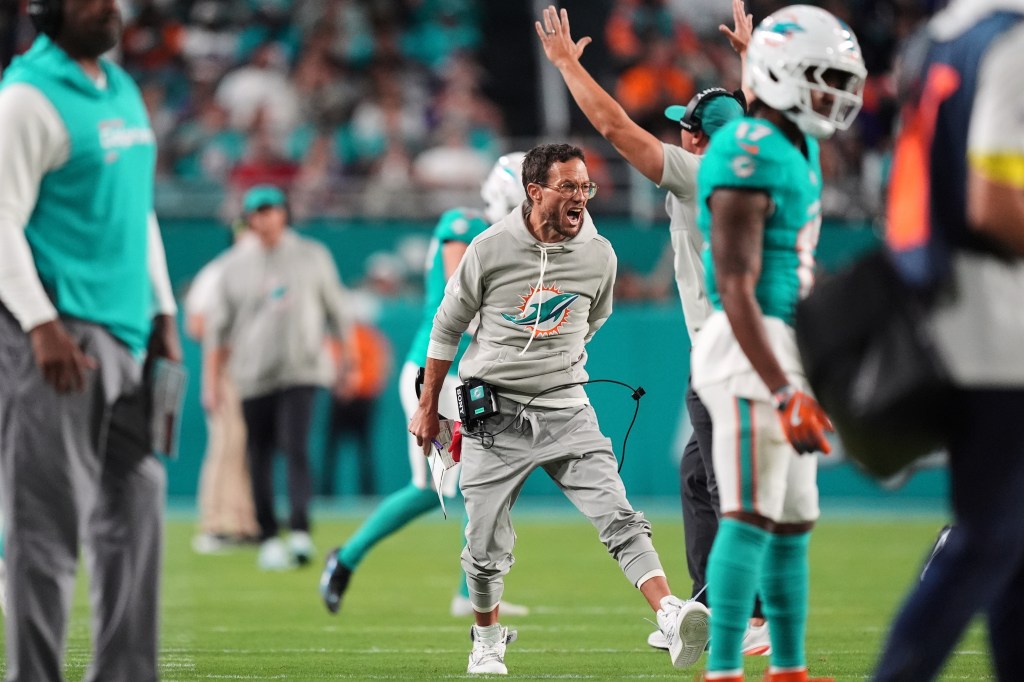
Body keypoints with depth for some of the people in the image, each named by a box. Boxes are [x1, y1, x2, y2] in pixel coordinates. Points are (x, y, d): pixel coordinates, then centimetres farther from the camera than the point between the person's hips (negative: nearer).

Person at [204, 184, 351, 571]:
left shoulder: (312, 257, 7)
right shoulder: (236, 265, 8)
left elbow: (337, 312, 14)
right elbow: (218, 328, 9)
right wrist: (211, 381, 4)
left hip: (301, 369, -2)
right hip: (253, 377, 2)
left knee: (295, 448, -16)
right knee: (259, 457, 3)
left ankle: (300, 532, -23)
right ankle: (268, 540, 9)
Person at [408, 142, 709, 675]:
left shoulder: (598, 256, -1)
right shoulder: (491, 249, -8)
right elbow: (447, 328, 5)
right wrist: (427, 407, 10)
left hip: (565, 412, 1)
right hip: (492, 420, -1)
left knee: (619, 519, -17)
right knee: (487, 550, 3)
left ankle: (671, 617, -31)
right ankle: (487, 641, 28)